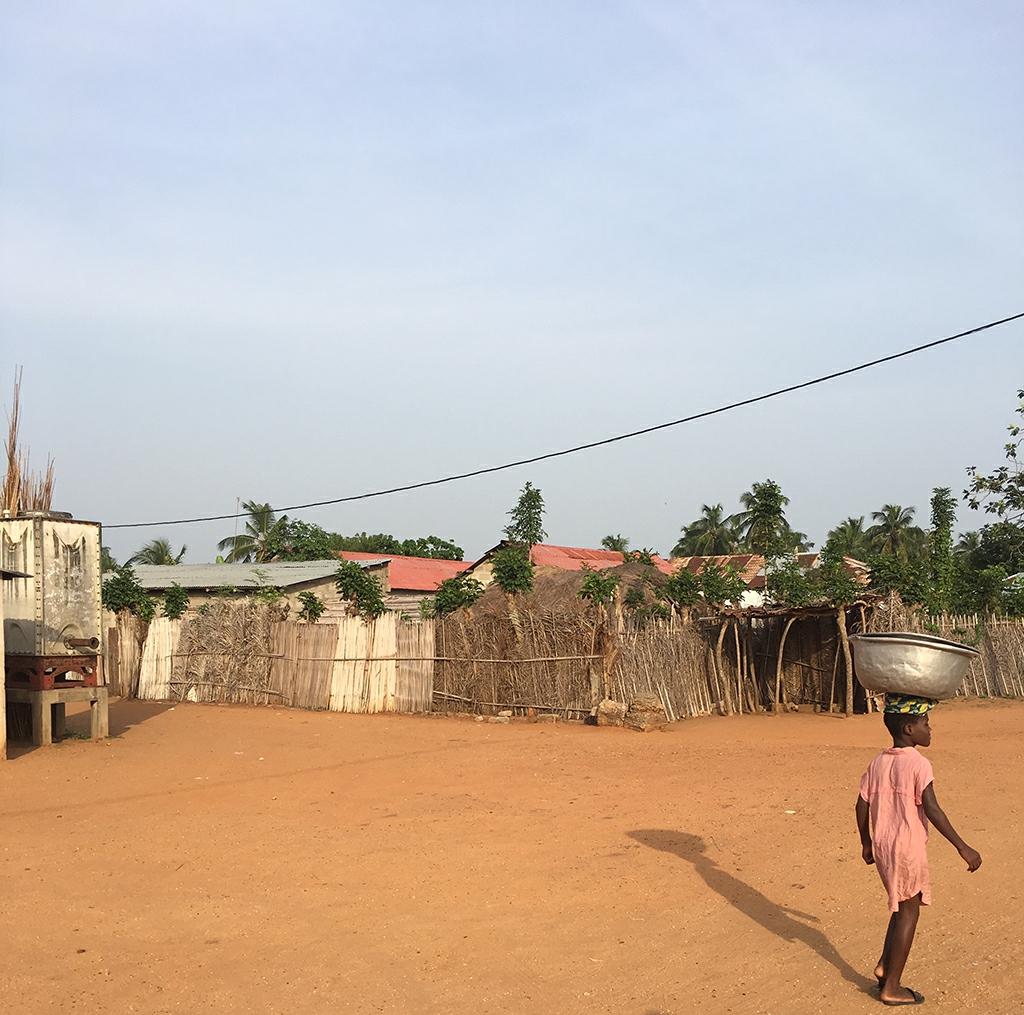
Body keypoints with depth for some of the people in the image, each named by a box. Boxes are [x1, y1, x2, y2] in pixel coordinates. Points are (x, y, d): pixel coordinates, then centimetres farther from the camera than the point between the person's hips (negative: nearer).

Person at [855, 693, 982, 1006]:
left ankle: (884, 965, 22)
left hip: (882, 847, 7)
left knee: (902, 906, 23)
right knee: (908, 912, 5)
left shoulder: (877, 763, 5)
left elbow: (862, 806, 6)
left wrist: (866, 843, 19)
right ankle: (891, 988, 11)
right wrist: (963, 848, -18)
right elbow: (932, 810, -22)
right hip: (908, 848, -7)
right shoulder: (918, 764, -16)